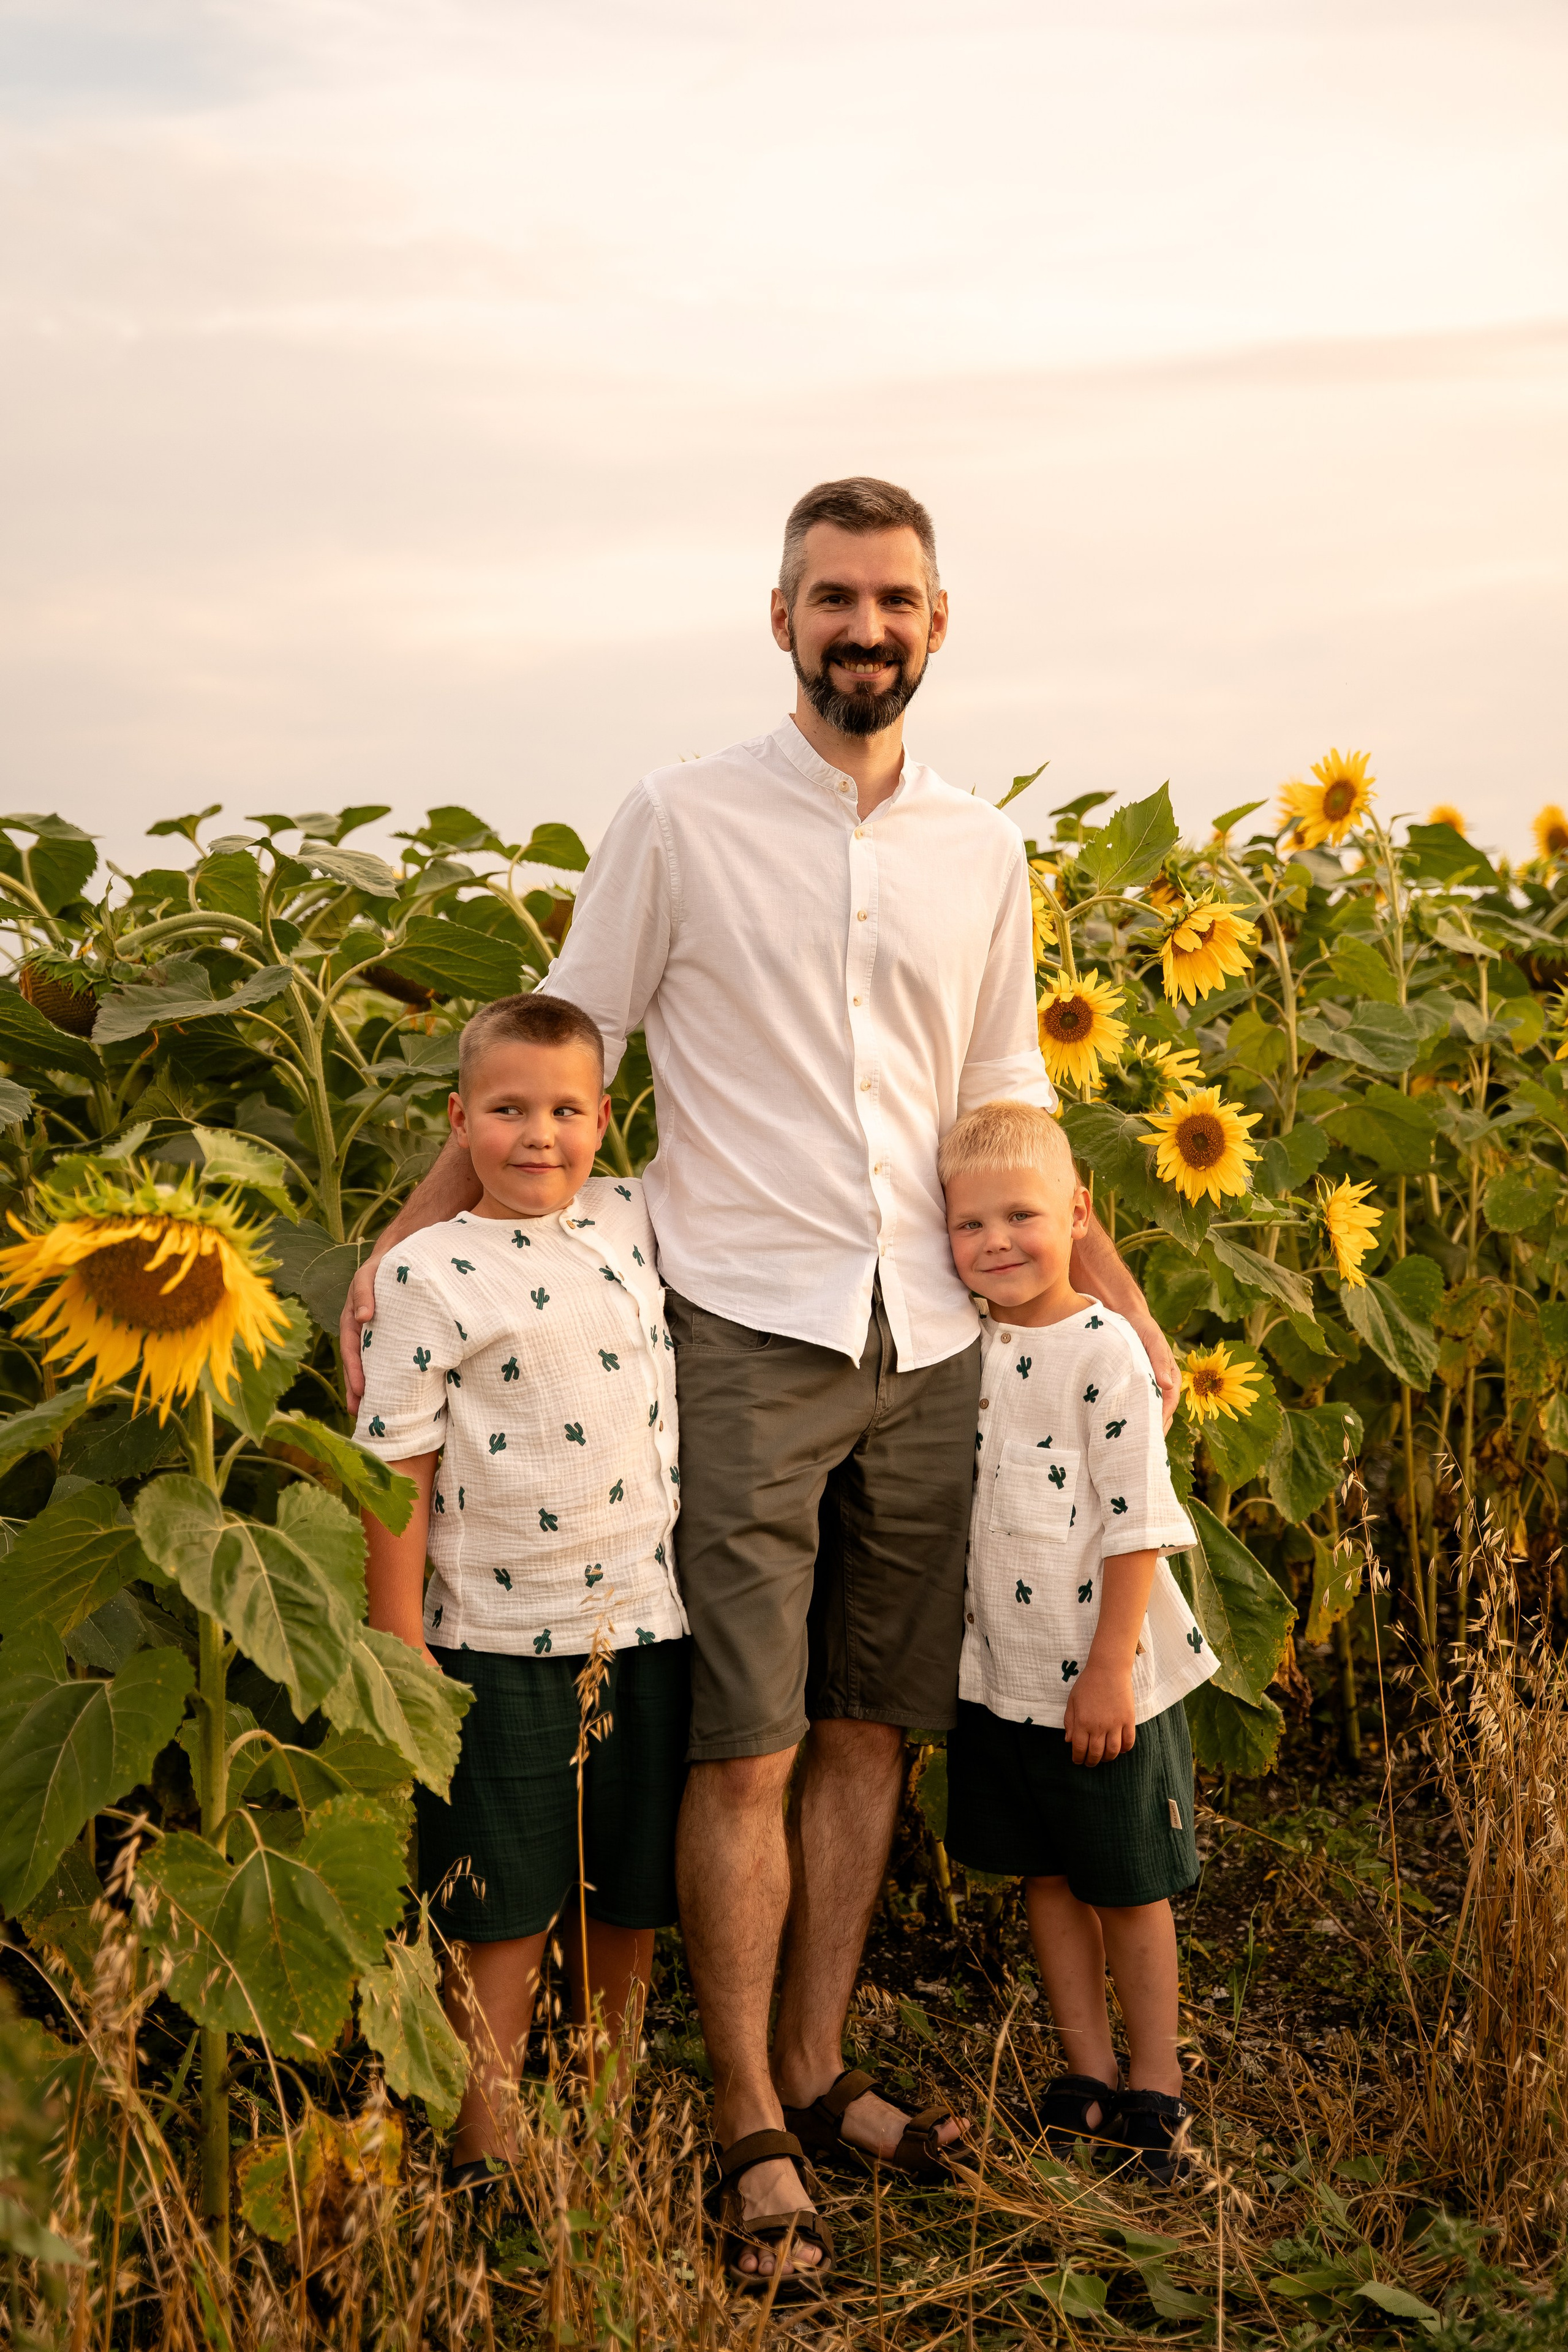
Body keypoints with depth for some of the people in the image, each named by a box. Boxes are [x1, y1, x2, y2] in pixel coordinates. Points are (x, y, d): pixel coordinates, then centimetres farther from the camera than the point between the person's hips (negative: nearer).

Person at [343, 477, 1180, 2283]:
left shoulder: (983, 853, 11)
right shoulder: (677, 821, -1)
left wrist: (1125, 1306, 16)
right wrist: (401, 1244, -2)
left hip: (931, 1348, 4)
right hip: (749, 1336, -4)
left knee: (867, 1732, 10)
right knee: (748, 1749, -2)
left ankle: (817, 2073, 25)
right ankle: (749, 2126, 12)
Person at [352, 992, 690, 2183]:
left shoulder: (638, 1223, 4)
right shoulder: (427, 1275, -7)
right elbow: (399, 1473, -7)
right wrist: (399, 1648, -8)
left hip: (650, 1623, 4)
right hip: (505, 1638, -4)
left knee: (630, 1901, 15)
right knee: (504, 1913, 6)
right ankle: (485, 2150, 20)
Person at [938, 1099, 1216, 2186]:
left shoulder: (1105, 1352, -16)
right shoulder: (972, 1348, 4)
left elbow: (1136, 1524, -16)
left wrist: (1110, 1669, -17)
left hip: (1101, 1678, -6)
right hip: (1001, 1673, 6)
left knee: (1128, 1886, 8)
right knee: (1045, 1874, 15)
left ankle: (1155, 2085, 23)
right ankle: (1088, 2075, 28)